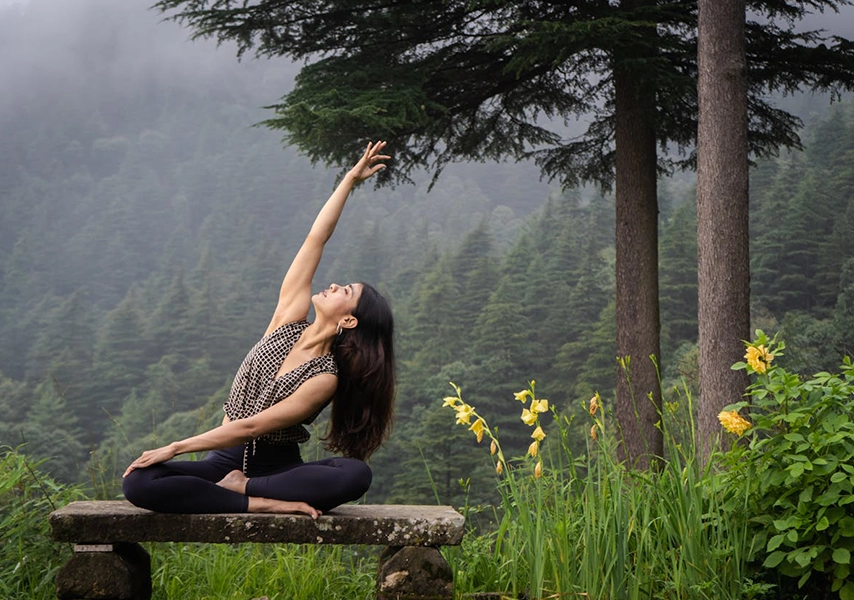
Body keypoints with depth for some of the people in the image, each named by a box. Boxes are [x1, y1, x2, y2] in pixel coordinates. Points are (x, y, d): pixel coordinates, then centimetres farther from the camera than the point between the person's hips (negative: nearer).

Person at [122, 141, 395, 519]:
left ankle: (241, 488, -26)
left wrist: (174, 448, -17)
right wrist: (350, 180, 4)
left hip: (275, 466, -4)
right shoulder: (290, 320, 0)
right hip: (227, 459, 4)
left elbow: (250, 427, -17)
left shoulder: (325, 378, -13)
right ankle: (265, 503, -25)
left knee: (355, 475, -35)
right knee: (138, 483, -26)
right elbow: (315, 240, -1)